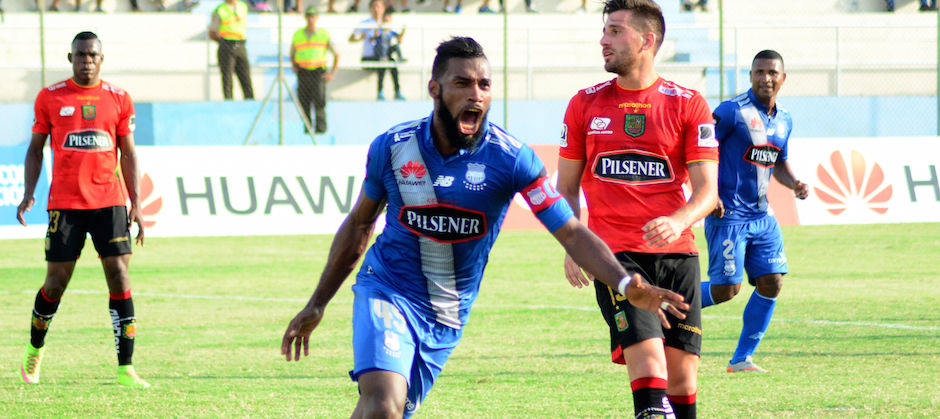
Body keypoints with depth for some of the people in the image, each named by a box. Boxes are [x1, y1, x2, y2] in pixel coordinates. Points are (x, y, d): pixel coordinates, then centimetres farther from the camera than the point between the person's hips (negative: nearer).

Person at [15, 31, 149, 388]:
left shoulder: (118, 99, 6)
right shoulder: (50, 98, 3)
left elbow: (128, 154, 9)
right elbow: (36, 148, 10)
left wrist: (136, 204, 4)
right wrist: (28, 194, -1)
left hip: (109, 201, 1)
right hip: (64, 202, -1)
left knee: (119, 277, -7)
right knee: (56, 281, 1)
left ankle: (125, 368, -5)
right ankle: (35, 349, 28)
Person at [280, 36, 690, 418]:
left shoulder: (511, 158, -11)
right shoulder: (391, 148, -7)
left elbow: (571, 232, -14)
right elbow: (359, 223, 9)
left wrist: (625, 284, -30)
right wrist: (317, 304, 14)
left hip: (448, 315, 2)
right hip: (387, 294, -2)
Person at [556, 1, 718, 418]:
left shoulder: (687, 104, 4)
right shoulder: (585, 104, 10)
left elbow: (707, 188, -1)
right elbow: (566, 187, 14)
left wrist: (678, 222, -22)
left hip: (676, 255, 1)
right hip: (616, 255, -1)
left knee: (682, 378, 1)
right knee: (648, 364, -18)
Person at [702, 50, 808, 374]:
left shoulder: (783, 121, 12)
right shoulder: (732, 111, -11)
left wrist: (793, 183, 6)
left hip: (761, 216, 7)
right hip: (728, 214, -7)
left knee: (771, 283, -1)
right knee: (726, 289, -11)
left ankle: (742, 358, 9)